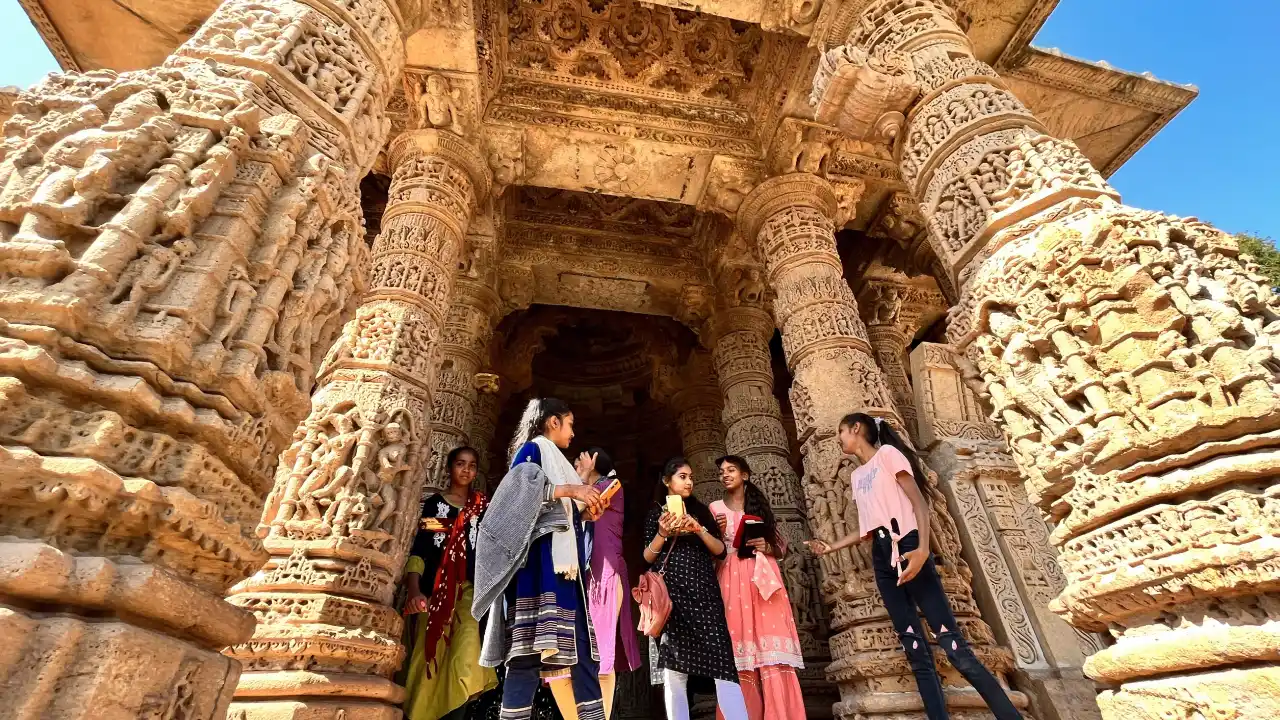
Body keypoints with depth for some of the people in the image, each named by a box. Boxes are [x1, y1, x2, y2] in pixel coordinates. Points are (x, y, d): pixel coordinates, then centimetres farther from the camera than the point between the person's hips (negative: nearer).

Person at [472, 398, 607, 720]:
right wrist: (571, 489, -18)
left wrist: (582, 482, 23)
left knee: (583, 647, 4)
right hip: (540, 556, -9)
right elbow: (518, 490, -15)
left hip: (565, 559, 9)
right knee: (531, 649, -14)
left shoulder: (557, 460, 28)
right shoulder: (531, 449, 4)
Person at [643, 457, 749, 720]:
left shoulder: (701, 510, 16)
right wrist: (662, 534, -11)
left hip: (703, 589, 1)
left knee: (721, 659, -10)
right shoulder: (656, 513, 10)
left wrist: (699, 530, -8)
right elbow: (648, 556, 7)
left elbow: (720, 550, 9)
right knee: (673, 665, -5)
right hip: (670, 591, -1)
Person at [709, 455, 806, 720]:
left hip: (763, 577, 1)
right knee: (740, 639, -6)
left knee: (771, 647, -6)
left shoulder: (760, 506, 14)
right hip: (732, 580, -1)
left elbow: (781, 546, 14)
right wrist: (717, 532, -12)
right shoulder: (715, 508, 11)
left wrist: (766, 546, -6)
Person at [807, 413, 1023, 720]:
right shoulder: (857, 475, 22)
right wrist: (831, 547, 19)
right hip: (881, 560, 7)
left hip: (906, 548, -7)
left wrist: (922, 549, -20)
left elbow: (919, 500, -7)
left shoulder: (887, 452, 2)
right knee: (915, 651, 2)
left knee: (953, 644, -11)